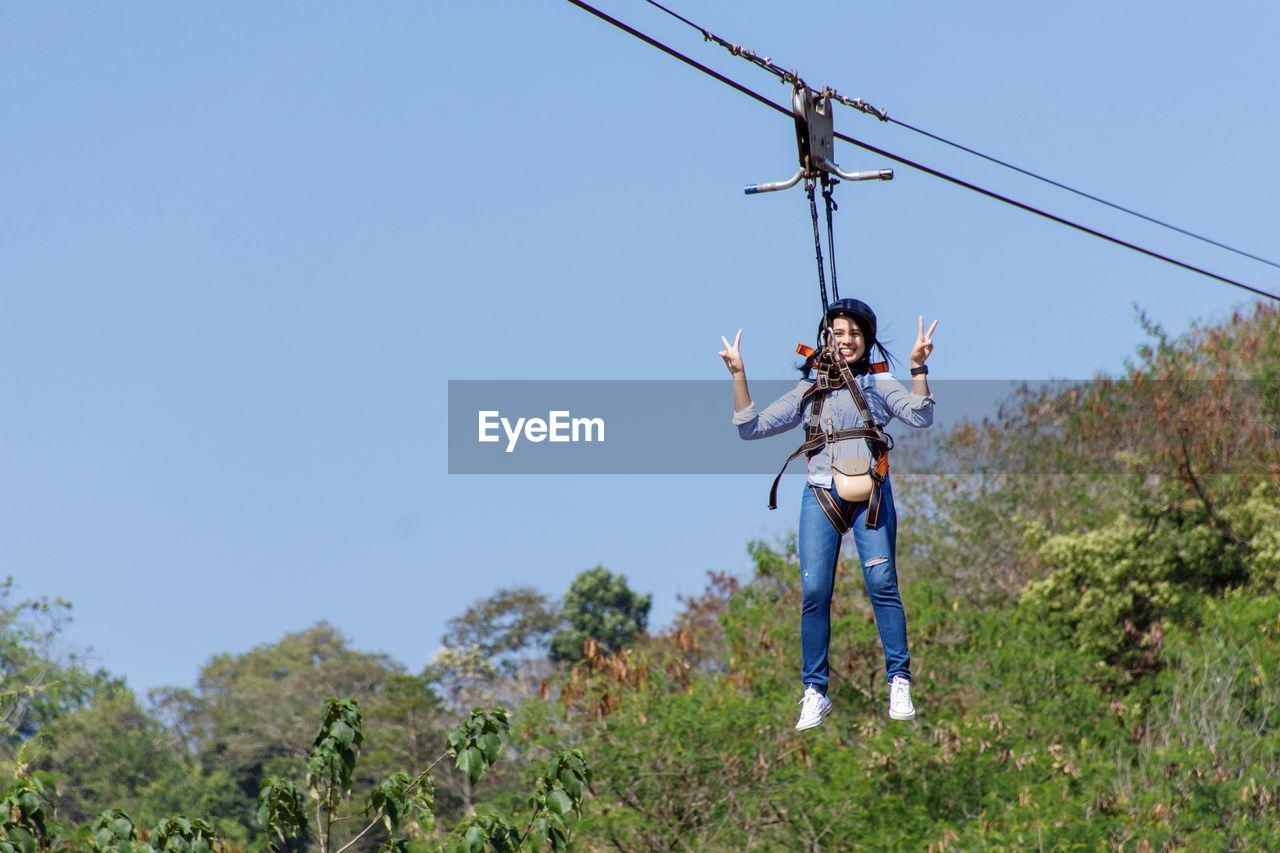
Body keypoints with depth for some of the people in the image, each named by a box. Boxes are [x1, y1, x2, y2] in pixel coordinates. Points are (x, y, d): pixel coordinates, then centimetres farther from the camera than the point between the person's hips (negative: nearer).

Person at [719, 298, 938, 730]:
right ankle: (815, 693, 0)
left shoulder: (878, 383, 12)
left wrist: (918, 368, -16)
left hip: (870, 494, -2)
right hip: (821, 496, 2)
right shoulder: (808, 392, 17)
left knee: (882, 583, -13)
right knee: (814, 591, -7)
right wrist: (738, 376, 5)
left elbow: (920, 416, -4)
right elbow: (751, 426, 14)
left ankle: (899, 683, -6)